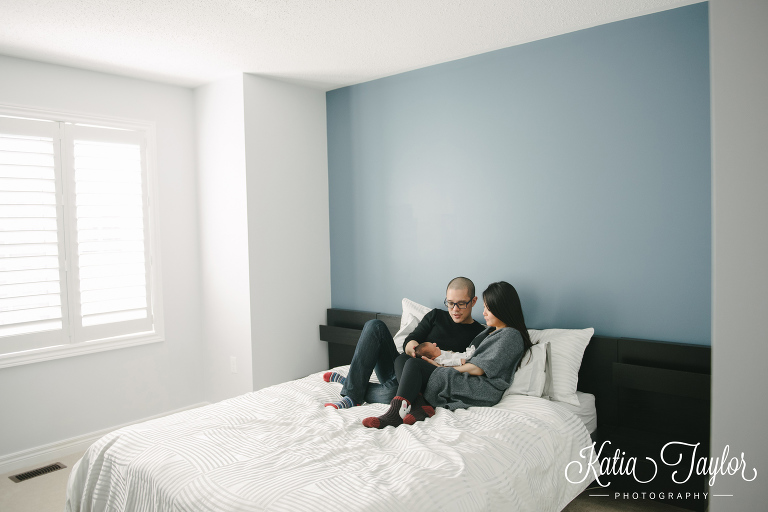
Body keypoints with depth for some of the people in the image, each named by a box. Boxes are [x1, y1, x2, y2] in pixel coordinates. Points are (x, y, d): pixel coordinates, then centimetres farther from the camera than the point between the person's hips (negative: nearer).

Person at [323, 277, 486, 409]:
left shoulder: (478, 333, 2)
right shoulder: (436, 316, 14)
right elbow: (408, 341, 4)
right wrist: (411, 345, -21)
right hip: (398, 367, 5)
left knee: (393, 392, -40)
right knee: (375, 325, -18)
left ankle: (346, 383, -13)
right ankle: (352, 394, -24)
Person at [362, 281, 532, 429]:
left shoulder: (511, 335, -5)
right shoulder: (491, 331, 26)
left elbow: (478, 368, -11)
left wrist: (442, 368, -2)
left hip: (483, 391, -10)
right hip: (468, 382, 10)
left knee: (413, 364, -19)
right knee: (401, 361, -4)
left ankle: (395, 413, -28)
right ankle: (421, 406, -26)